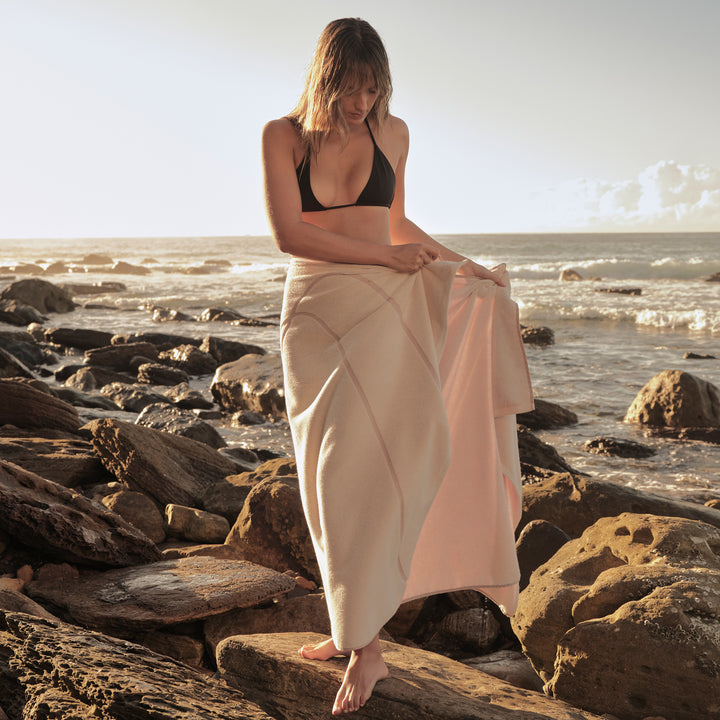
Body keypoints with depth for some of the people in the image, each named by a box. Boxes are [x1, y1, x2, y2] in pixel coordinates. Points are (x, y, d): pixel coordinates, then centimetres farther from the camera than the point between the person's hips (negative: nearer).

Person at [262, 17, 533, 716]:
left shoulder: (392, 133, 8)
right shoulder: (283, 135, 1)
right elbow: (289, 232, -9)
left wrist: (465, 265, 24)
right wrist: (385, 255, -10)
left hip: (380, 308, -1)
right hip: (311, 313, 1)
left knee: (360, 466, -11)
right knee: (327, 477, 3)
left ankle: (365, 646, -6)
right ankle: (350, 625, 15)